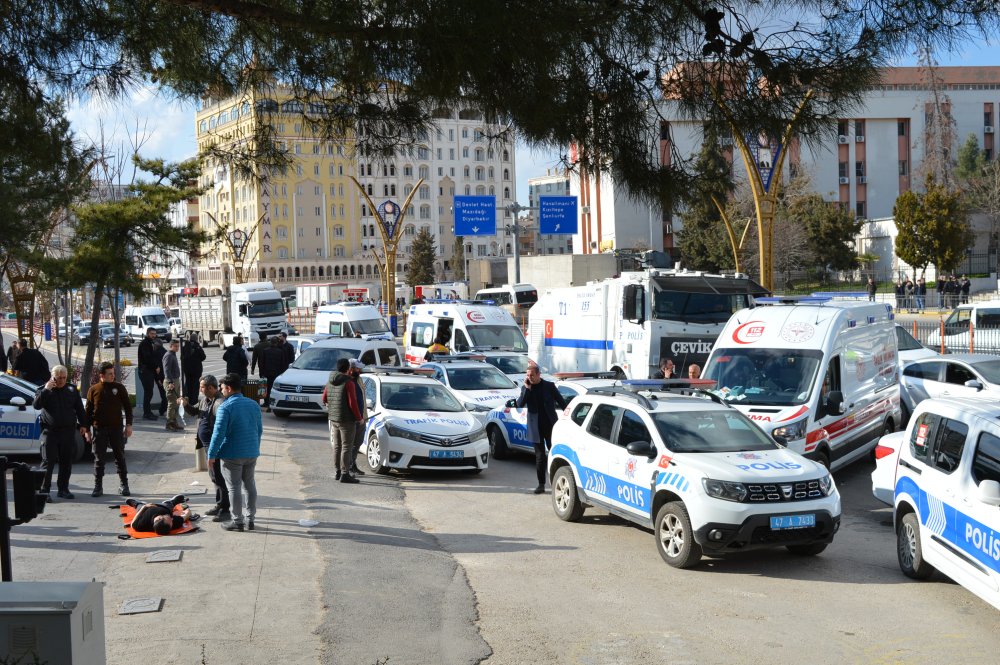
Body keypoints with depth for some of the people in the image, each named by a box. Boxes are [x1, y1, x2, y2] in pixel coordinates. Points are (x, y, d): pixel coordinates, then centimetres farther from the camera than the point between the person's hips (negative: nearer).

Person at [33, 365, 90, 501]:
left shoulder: (72, 390, 10)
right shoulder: (45, 389, 3)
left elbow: (80, 409, 14)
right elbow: (36, 405, -13)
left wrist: (83, 425, 6)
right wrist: (46, 390, -18)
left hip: (68, 431, 3)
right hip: (50, 432, -3)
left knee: (66, 462, 7)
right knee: (48, 462, -6)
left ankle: (63, 489, 16)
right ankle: (44, 491, -5)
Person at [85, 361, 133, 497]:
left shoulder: (119, 388, 1)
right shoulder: (93, 390, 2)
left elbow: (127, 407, 5)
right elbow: (88, 411, 7)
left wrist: (129, 425, -2)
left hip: (116, 428, 0)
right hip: (99, 429, 0)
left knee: (120, 457, 5)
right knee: (99, 459, 3)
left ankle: (124, 485, 13)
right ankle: (98, 486, 11)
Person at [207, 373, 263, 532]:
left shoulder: (225, 407, -14)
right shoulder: (254, 404, 7)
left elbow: (218, 433, -17)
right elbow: (260, 430, 14)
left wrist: (212, 455, -11)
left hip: (233, 455, -6)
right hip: (252, 453, 6)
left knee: (234, 488, 2)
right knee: (250, 485, 15)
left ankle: (237, 521, 6)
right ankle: (250, 518, 21)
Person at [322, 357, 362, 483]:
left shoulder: (330, 382, 7)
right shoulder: (348, 383, -16)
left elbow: (324, 399, 15)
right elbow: (352, 403, -18)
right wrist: (359, 417, -8)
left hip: (333, 418, 8)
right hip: (346, 419, -8)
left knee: (337, 446, 16)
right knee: (346, 447, -4)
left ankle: (338, 472, 22)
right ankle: (345, 474, -5)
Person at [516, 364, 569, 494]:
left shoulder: (549, 386, 0)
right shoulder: (525, 388, 4)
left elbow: (562, 402, 5)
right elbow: (520, 404, -9)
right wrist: (527, 388, -15)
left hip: (550, 425, -1)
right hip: (536, 428, 1)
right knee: (540, 456, 5)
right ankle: (541, 484, 11)